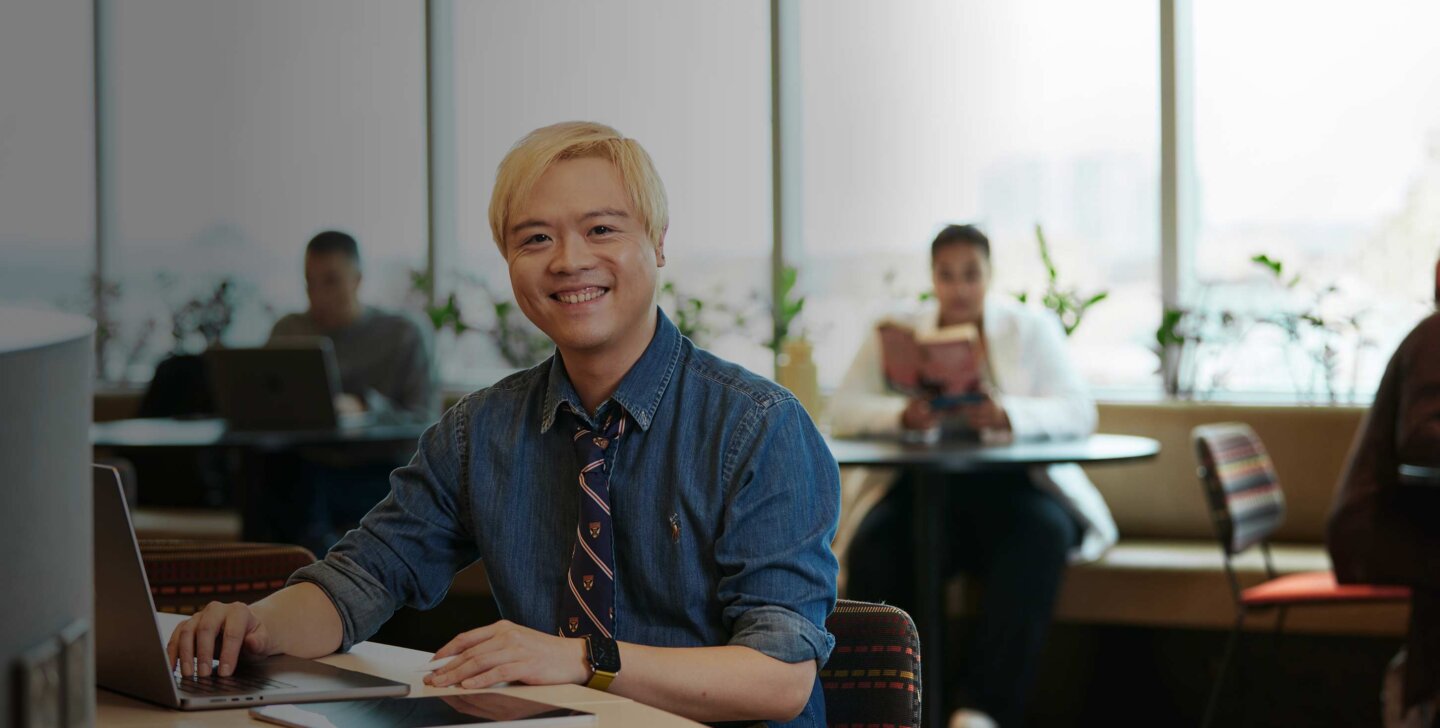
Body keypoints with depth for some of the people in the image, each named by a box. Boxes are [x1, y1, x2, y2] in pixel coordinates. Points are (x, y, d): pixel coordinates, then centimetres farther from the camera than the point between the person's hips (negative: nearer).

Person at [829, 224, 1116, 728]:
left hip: (1011, 484, -1)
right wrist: (902, 415, -22)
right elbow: (843, 408, 0)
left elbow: (1079, 411, -5)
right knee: (875, 543, -31)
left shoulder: (1032, 329, 8)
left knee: (1041, 533, -35)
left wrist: (1008, 415, -25)